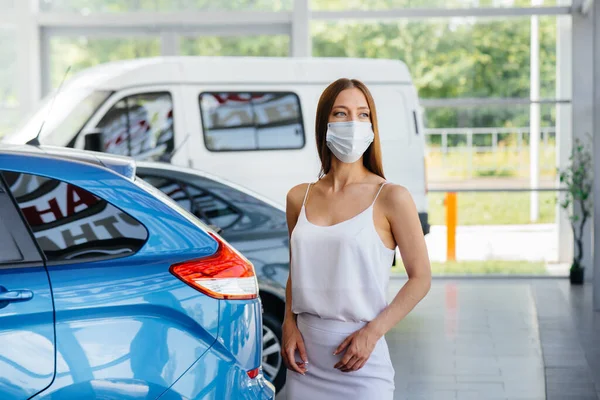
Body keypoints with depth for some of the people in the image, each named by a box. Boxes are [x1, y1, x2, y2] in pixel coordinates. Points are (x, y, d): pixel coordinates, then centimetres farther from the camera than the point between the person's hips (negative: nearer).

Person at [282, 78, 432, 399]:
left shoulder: (390, 197, -7)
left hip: (360, 360, -4)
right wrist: (289, 324, 1)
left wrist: (372, 332, -13)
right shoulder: (299, 198, 6)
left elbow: (420, 278, -5)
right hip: (305, 358, 4)